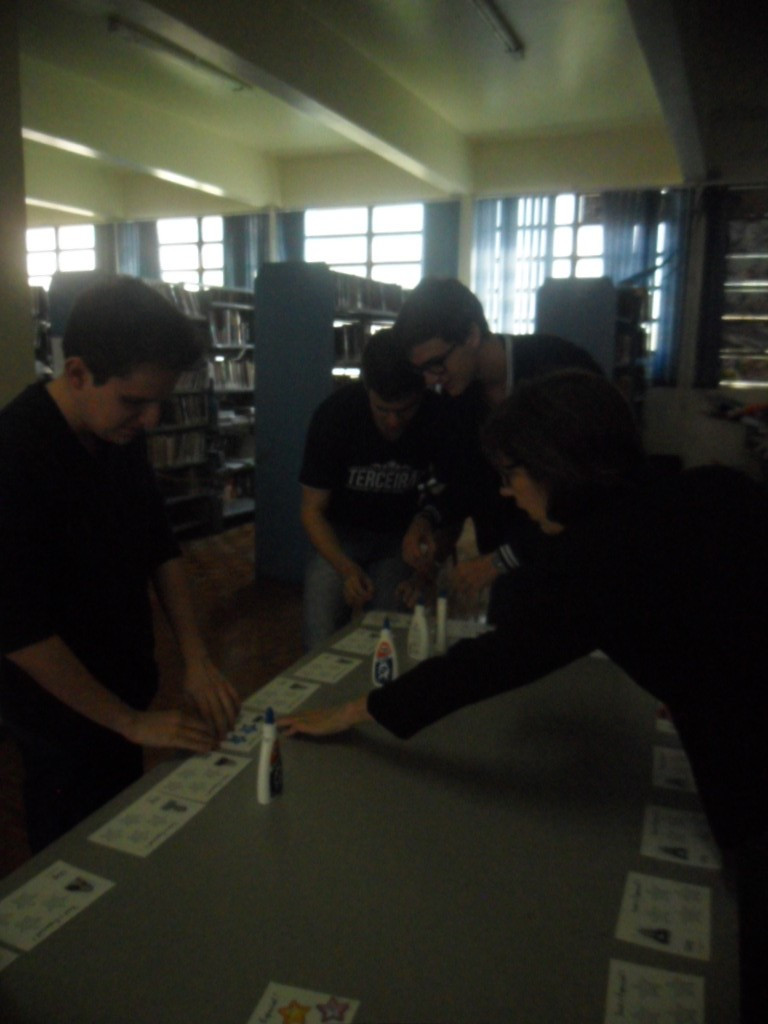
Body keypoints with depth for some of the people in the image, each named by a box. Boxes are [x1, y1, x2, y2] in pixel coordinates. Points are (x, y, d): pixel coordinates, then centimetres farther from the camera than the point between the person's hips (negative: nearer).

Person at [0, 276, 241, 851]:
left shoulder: (121, 434, -4)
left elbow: (160, 546, 4)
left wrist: (197, 660, -5)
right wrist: (133, 723, -18)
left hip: (125, 689, 6)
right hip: (63, 711, -6)